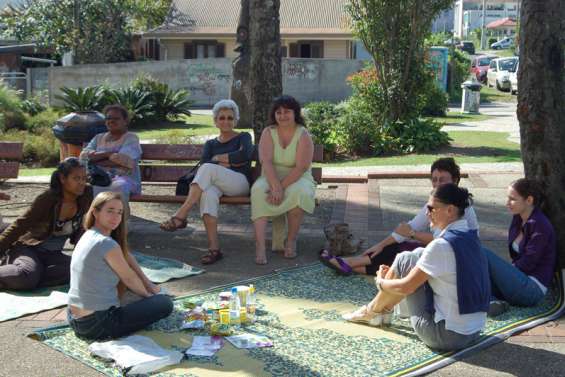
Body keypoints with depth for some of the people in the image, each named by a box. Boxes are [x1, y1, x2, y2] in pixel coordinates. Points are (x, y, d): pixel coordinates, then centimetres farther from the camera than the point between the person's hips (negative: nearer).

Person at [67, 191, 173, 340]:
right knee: (165, 303, -4)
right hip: (96, 325, -9)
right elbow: (130, 279, -7)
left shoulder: (89, 235, 8)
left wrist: (148, 284, 15)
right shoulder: (106, 243, -21)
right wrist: (147, 295, 11)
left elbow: (126, 257, 18)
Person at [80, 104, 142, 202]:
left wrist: (96, 157, 0)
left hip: (124, 178, -4)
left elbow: (123, 160, -9)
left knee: (119, 187, -39)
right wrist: (109, 154, -6)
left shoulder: (131, 138, 8)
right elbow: (84, 155, 8)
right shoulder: (98, 138, 24)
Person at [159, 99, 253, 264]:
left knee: (208, 169, -33)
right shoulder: (211, 143, 26)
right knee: (208, 193, -37)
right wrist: (228, 162, -6)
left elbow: (244, 155, -7)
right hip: (216, 184, 3)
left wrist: (218, 158, 2)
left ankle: (180, 216, -37)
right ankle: (214, 249, -44)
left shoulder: (243, 137, 17)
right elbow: (202, 163, 6)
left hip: (240, 182, -3)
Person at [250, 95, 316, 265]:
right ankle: (260, 245, -39)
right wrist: (276, 186, -29)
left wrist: (282, 187, -26)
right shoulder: (268, 132, 1)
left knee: (299, 193, -36)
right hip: (271, 178, 1)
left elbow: (301, 167, -15)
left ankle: (291, 240, -17)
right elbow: (266, 161, -14)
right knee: (258, 191, -31)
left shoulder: (303, 135, -5)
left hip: (297, 179, -1)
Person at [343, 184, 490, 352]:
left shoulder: (442, 245, -21)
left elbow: (405, 287, -13)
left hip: (446, 336, -8)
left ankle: (373, 311, 22)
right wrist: (394, 272, 19)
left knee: (404, 260, 1)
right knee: (418, 255, 14)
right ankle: (384, 310, 28)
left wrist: (381, 282, 7)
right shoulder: (470, 236, 5)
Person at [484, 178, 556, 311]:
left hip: (532, 289, -9)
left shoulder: (540, 226, -16)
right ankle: (490, 300, -15)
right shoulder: (518, 219, 10)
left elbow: (527, 263, -16)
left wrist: (505, 272, -5)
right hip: (520, 278, 9)